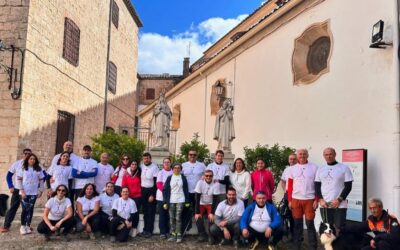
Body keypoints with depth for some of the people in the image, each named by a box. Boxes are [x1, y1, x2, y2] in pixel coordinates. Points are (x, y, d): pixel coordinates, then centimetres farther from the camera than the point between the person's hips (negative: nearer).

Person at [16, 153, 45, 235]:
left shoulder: (38, 169, 6)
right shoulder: (23, 168, 0)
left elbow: (41, 180, 7)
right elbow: (19, 180, -3)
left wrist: (41, 191, 1)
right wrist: (22, 191, -10)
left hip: (33, 193, 2)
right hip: (24, 192, -2)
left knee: (30, 209, 4)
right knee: (25, 209, -4)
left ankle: (28, 226, 12)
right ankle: (22, 226, 6)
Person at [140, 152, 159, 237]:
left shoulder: (154, 167, -12)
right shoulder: (141, 166, 3)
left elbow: (156, 182, -12)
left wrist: (152, 195, -15)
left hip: (151, 190, -5)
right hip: (143, 190, 5)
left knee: (151, 211, 0)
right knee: (145, 211, 10)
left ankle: (149, 230, 5)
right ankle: (145, 229, 18)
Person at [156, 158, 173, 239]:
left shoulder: (173, 173, 5)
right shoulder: (160, 173, 3)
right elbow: (159, 185, -4)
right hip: (162, 197, -1)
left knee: (169, 215, 3)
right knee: (162, 215, 2)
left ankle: (168, 231, 13)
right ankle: (162, 232, 6)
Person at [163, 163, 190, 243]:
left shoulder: (183, 178, 5)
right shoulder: (169, 178, 5)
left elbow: (186, 189, 5)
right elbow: (165, 190, 4)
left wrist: (187, 201, 0)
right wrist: (165, 202, -2)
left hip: (180, 200, -2)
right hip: (171, 201, 2)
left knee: (178, 218, -7)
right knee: (172, 218, 3)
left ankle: (179, 235, 0)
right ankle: (173, 235, 11)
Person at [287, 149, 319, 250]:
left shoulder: (314, 167, 0)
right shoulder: (292, 168, 6)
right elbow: (290, 185, 8)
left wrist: (316, 200, -6)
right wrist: (289, 200, 3)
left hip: (309, 199, -2)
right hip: (295, 199, 2)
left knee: (310, 223, 1)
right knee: (297, 223, 10)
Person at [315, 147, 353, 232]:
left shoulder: (344, 168, 0)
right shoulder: (320, 169, 10)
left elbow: (348, 186, -4)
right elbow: (317, 186, 10)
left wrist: (339, 200, -13)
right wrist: (320, 200, -4)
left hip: (340, 205, -3)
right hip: (324, 205, 3)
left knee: (339, 229, -3)